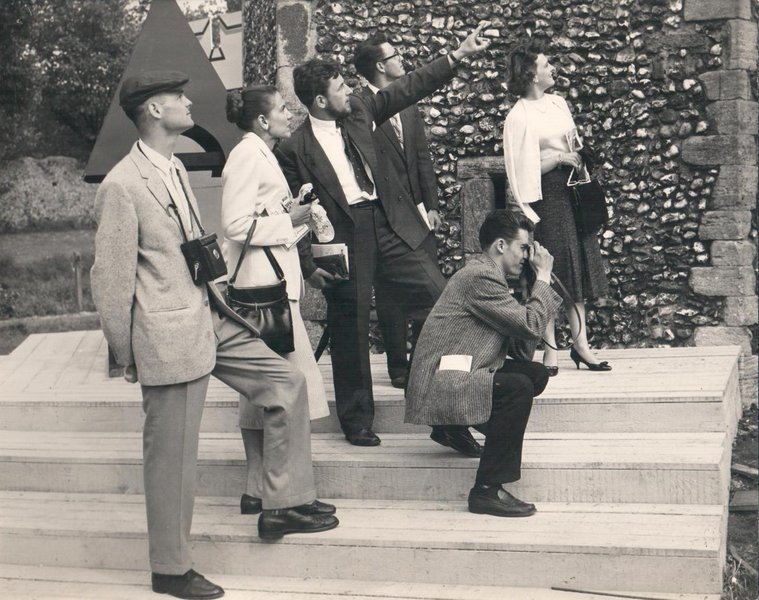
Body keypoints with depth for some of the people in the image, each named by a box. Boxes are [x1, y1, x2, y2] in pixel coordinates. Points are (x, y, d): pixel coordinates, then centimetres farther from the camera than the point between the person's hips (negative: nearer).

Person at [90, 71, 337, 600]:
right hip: (169, 336, -9)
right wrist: (126, 355, -8)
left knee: (286, 383, 8)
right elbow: (111, 278, -13)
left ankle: (283, 506, 17)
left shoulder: (176, 170, 12)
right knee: (173, 455, 2)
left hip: (212, 320, 9)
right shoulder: (122, 186, -16)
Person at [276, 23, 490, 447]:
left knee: (441, 299, -3)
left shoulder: (358, 114, 9)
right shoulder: (295, 150, -6)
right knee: (350, 332, 5)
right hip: (344, 240, -5)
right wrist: (309, 266, -7)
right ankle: (357, 422, 21)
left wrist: (458, 55, 4)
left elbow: (407, 90, 10)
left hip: (389, 226, 5)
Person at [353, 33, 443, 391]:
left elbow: (423, 158, 15)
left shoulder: (409, 106, 13)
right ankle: (399, 367, 13)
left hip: (417, 211, 7)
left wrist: (430, 206, 8)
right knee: (390, 295, 2)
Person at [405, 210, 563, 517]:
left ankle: (457, 429, 10)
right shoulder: (481, 277, -14)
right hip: (441, 386, -10)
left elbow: (522, 349, 13)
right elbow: (531, 325, -18)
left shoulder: (486, 276, 19)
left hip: (457, 378, 10)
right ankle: (487, 490, -21)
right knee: (518, 387, -26)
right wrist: (543, 278, -5)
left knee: (536, 373, 5)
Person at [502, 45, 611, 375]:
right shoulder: (519, 116, -11)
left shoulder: (558, 103, 11)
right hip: (546, 196, -7)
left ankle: (581, 345, 15)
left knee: (577, 270, 8)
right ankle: (550, 351, 3)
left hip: (571, 190, 7)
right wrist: (560, 157, -15)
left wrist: (578, 155, 6)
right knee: (550, 273, -4)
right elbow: (522, 168, -14)